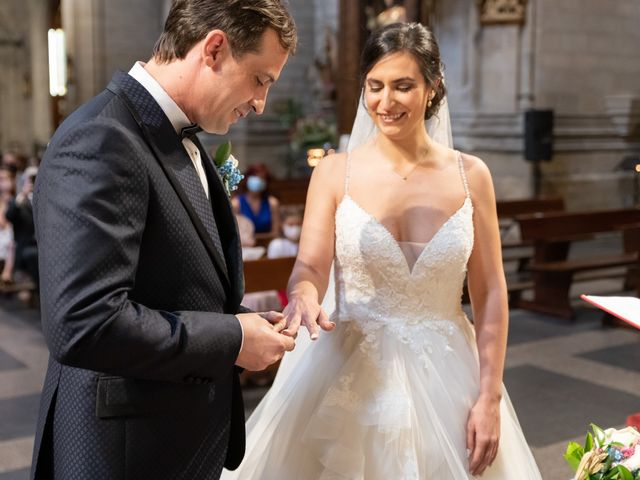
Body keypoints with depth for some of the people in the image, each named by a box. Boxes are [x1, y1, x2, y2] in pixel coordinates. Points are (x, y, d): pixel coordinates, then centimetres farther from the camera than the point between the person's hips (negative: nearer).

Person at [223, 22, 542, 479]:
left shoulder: (470, 175, -1)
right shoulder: (334, 172, -3)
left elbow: (490, 294, 0)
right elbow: (310, 268, -10)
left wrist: (489, 398, -5)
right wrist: (304, 299, -33)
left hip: (445, 378, 1)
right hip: (350, 376, 0)